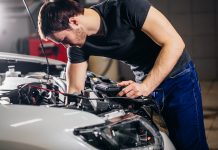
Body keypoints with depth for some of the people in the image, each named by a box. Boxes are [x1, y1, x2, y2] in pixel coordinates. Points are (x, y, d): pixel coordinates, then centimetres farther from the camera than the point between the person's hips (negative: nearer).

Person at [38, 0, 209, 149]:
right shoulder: (78, 45, -10)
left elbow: (175, 43, -28)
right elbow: (75, 90, -2)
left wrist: (146, 86, -33)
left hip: (179, 77, -5)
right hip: (144, 82, 5)